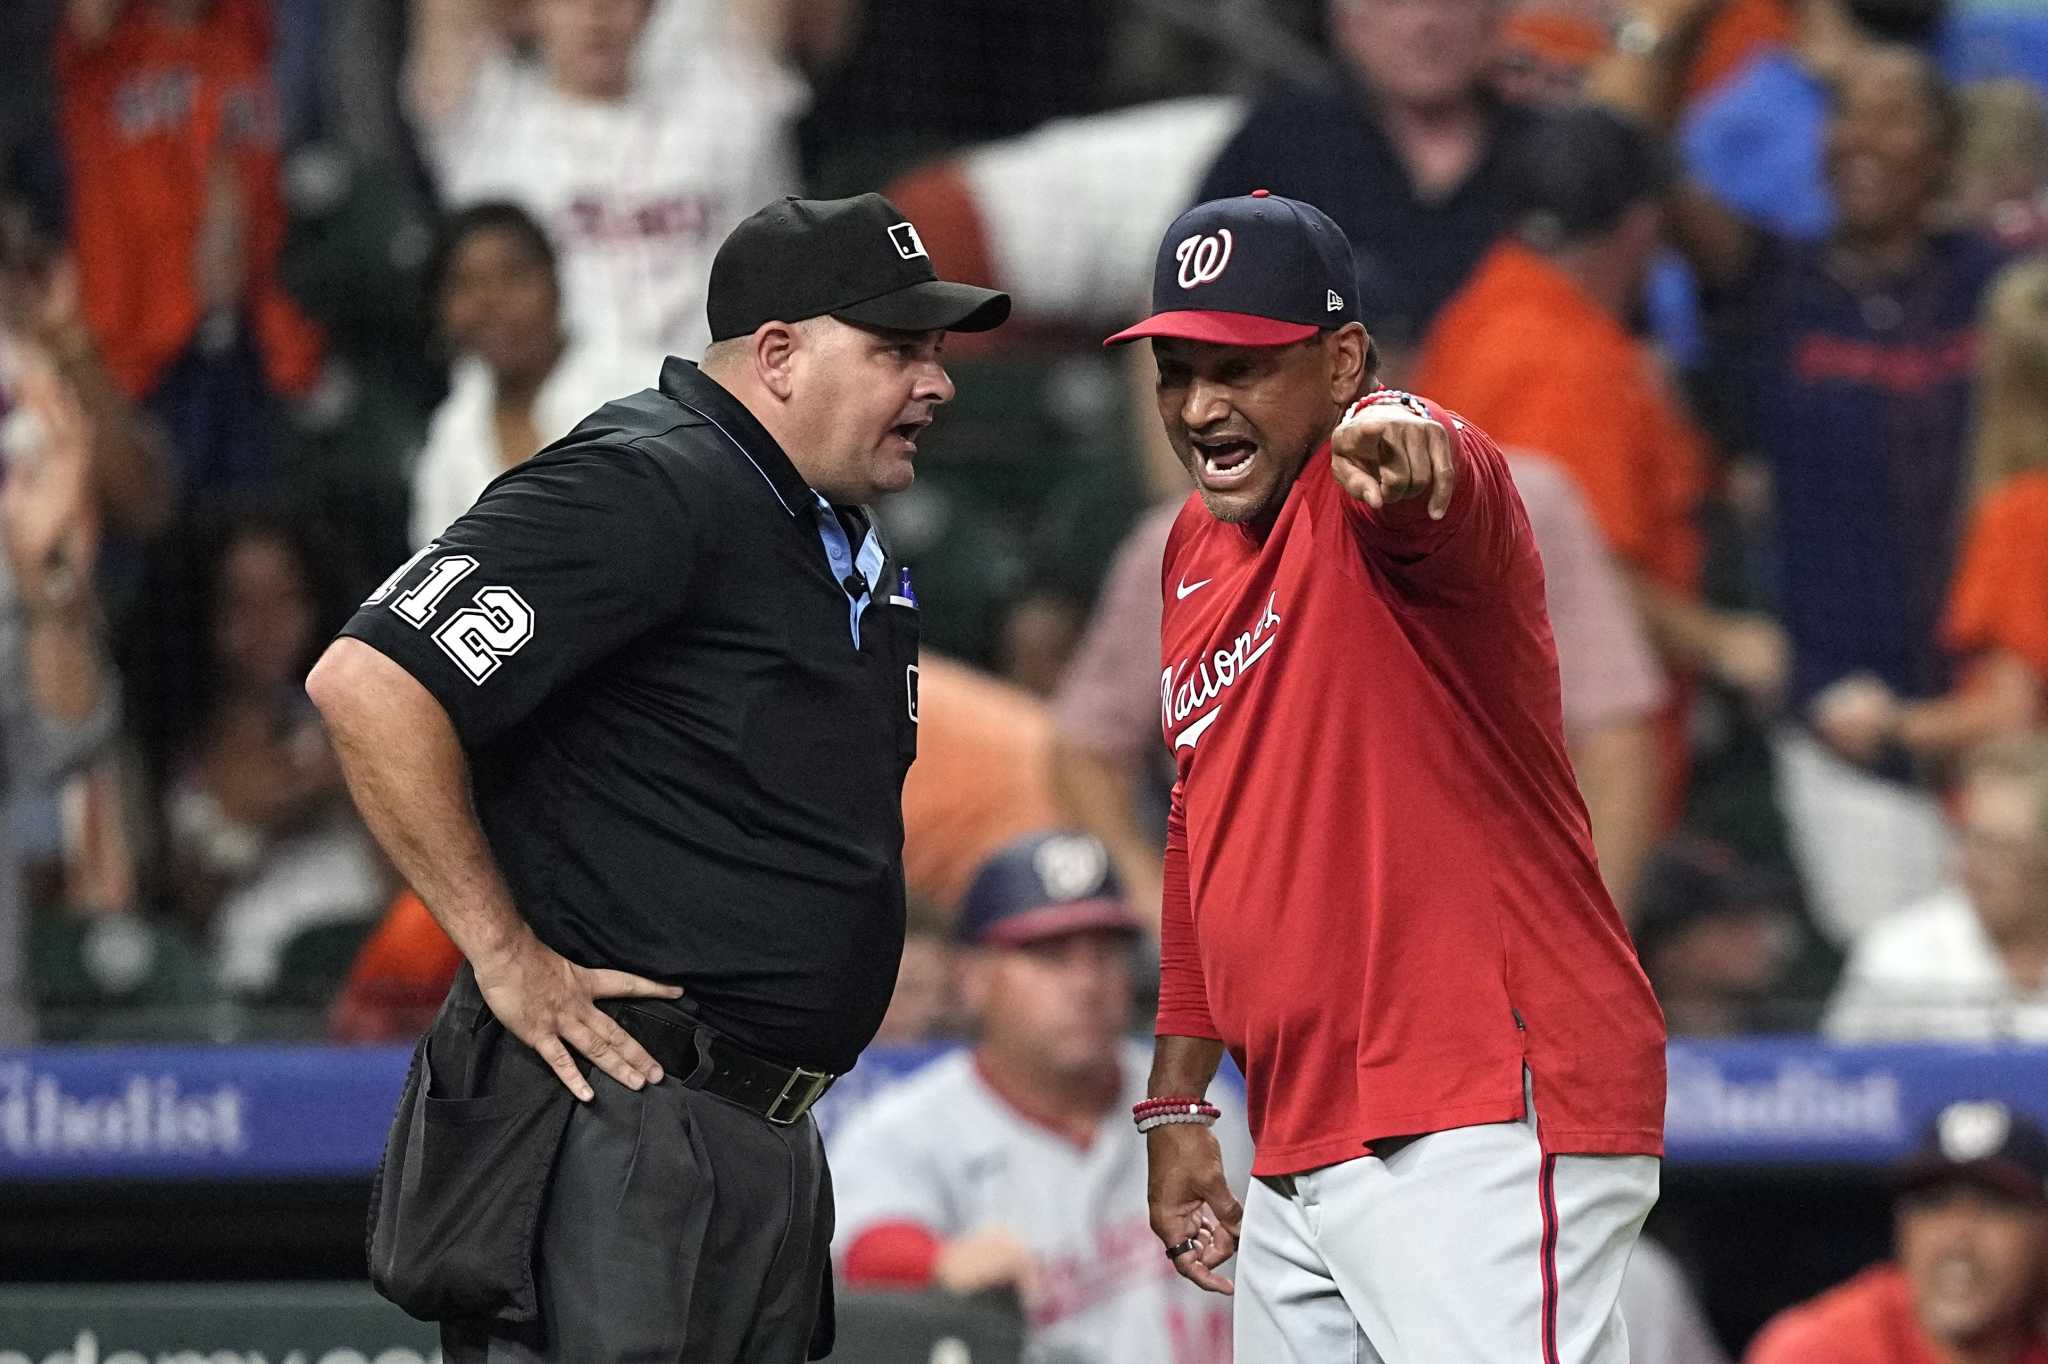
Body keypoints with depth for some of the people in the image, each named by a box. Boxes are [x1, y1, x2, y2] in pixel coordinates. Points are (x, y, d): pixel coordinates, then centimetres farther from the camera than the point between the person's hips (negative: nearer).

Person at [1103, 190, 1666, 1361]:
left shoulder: (1372, 506, -8)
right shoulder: (1197, 549, 17)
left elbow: (1440, 491, -34)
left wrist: (1394, 434, -58)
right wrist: (1178, 1105, 24)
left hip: (1482, 1135, -9)